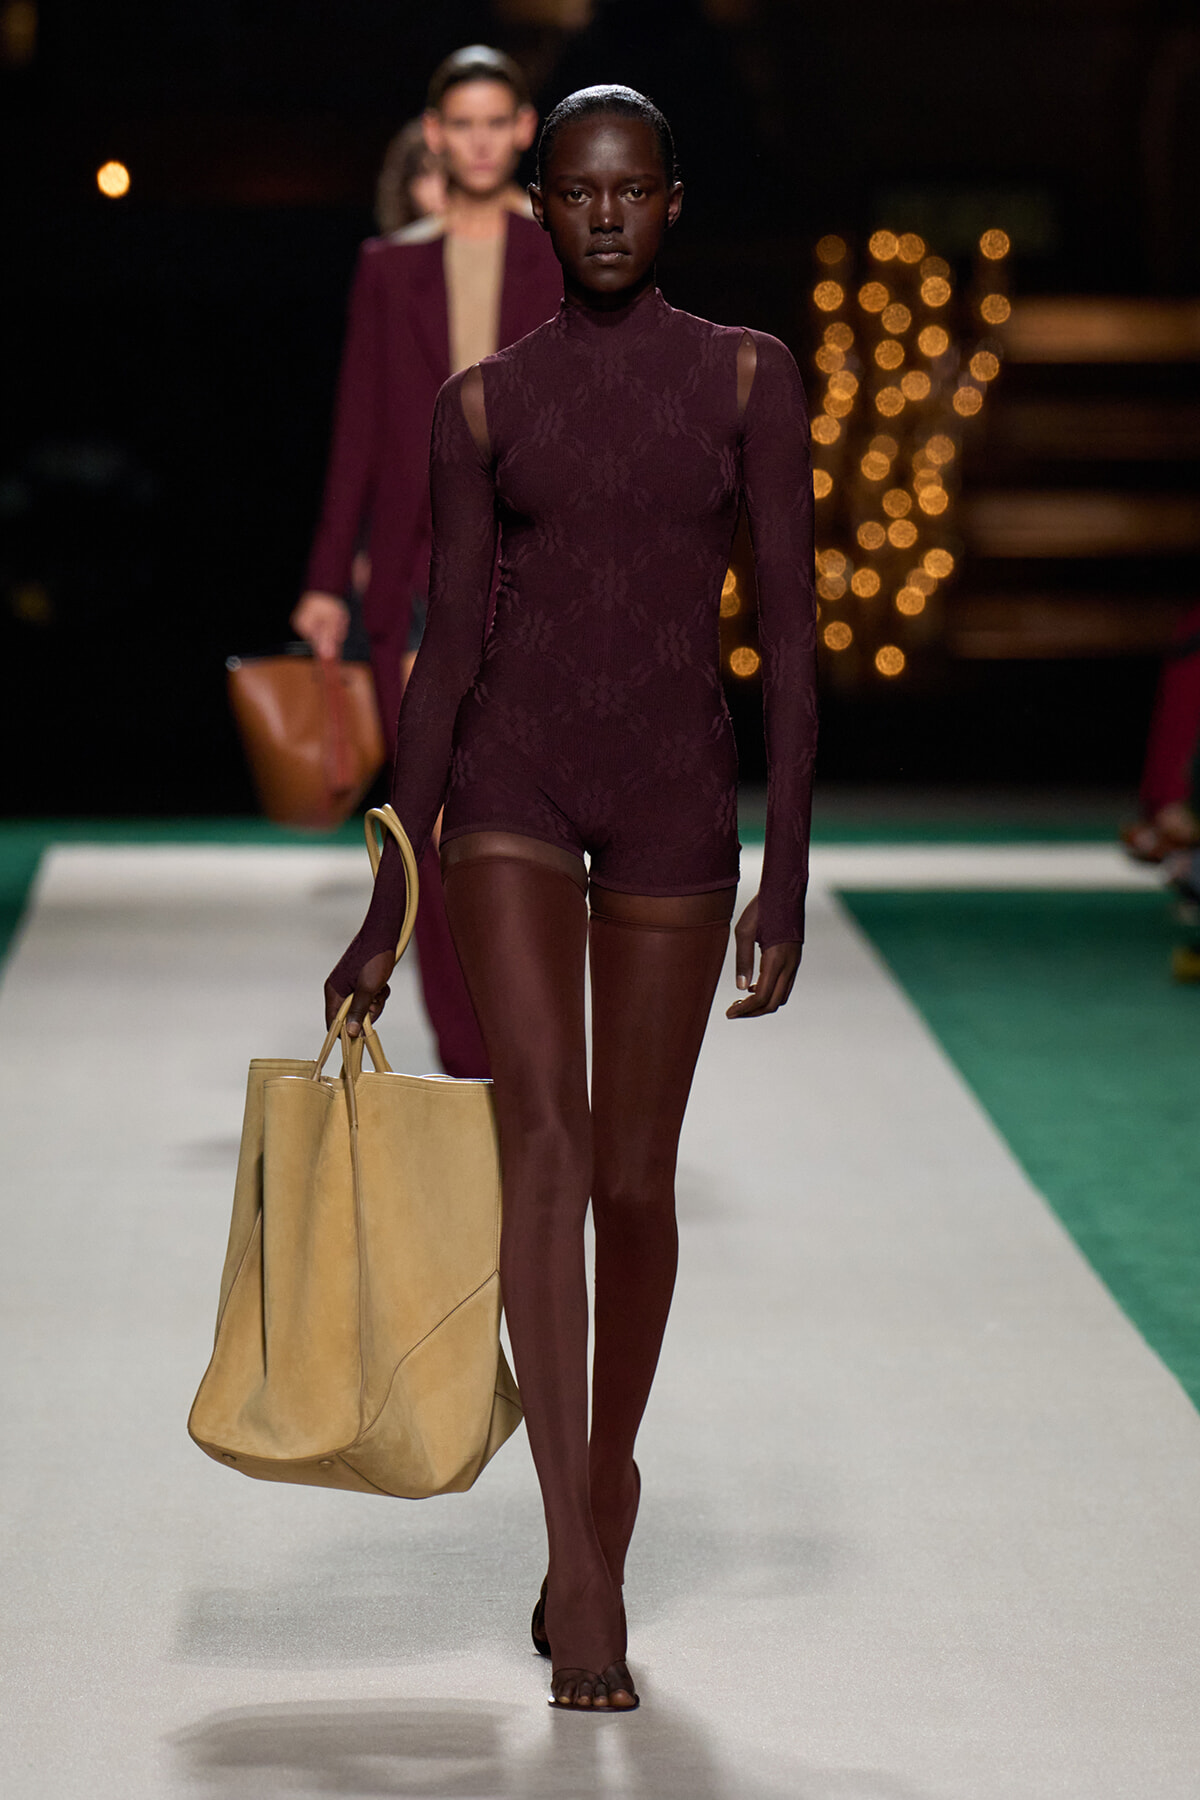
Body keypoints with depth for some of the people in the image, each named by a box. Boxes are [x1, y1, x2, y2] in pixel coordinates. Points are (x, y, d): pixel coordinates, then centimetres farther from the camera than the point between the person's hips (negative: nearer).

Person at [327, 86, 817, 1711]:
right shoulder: (484, 404, 4)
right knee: (543, 1133, -17)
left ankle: (609, 1479, 33)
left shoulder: (748, 378, 1)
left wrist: (786, 876, -7)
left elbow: (789, 632, -1)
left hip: (675, 799, 1)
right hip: (509, 785, 0)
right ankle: (583, 1571, -18)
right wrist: (386, 909, 3)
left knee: (636, 1182, 7)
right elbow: (447, 652, 5)